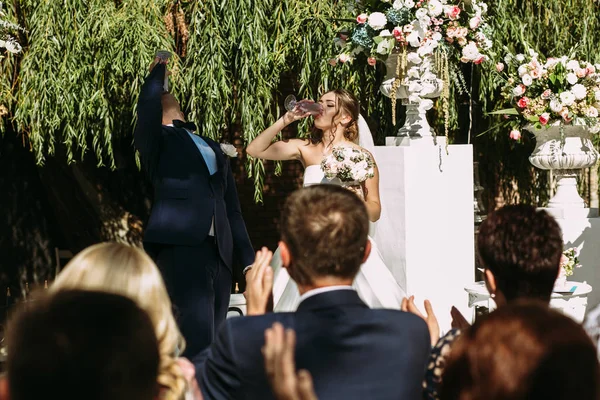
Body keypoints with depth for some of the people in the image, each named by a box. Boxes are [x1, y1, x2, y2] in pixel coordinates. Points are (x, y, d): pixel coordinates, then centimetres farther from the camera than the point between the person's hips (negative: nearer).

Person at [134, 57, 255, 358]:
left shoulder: (213, 149, 28)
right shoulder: (156, 141, 12)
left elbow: (232, 208, 24)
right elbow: (147, 107, -11)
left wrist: (247, 258, 17)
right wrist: (158, 70, 6)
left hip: (220, 252, 6)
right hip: (181, 246, -6)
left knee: (212, 341, 4)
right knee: (196, 339, -18)